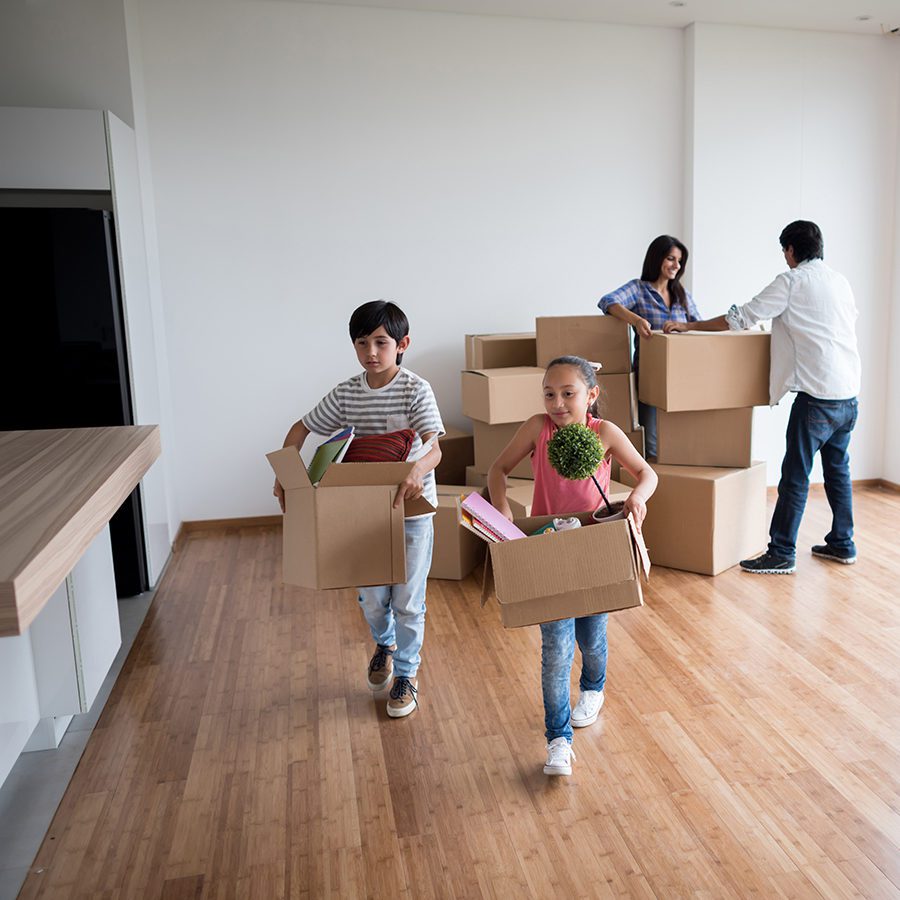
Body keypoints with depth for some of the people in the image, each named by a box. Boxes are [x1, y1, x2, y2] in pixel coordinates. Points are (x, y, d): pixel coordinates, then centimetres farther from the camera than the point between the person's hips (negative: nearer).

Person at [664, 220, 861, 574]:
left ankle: (781, 554, 0)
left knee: (795, 475, -4)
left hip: (818, 395, -8)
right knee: (838, 469, 18)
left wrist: (689, 326, 1)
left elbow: (738, 318, -7)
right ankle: (842, 544, 27)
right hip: (850, 393, 8)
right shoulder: (841, 282, 14)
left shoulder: (792, 281, -6)